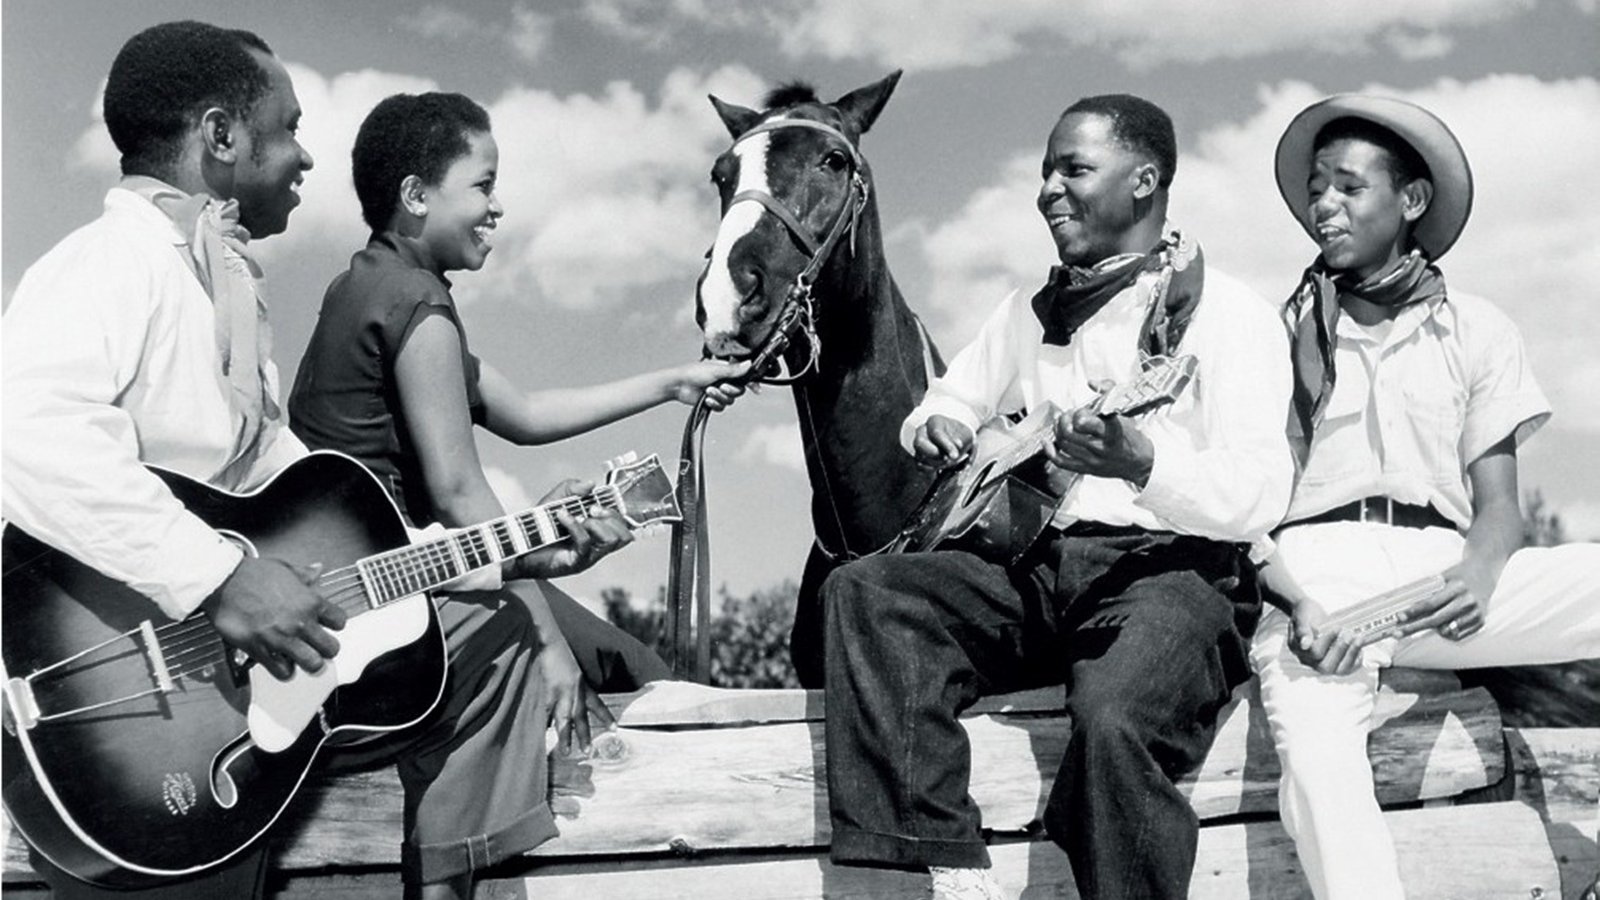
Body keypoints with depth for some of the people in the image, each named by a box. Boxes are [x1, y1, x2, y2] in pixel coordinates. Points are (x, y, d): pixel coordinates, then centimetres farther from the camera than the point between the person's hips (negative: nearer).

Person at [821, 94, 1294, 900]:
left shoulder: (1228, 313, -1)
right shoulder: (1030, 313, 20)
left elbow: (1259, 497, -12)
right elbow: (949, 402, 28)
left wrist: (1143, 462, -32)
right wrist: (937, 427, 2)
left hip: (1173, 569, -6)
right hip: (1039, 566, 6)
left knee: (1113, 719, -37)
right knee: (865, 592, -18)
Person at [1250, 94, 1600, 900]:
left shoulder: (1478, 332, 15)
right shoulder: (1283, 333, 11)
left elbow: (1497, 502, 10)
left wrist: (1477, 575, -14)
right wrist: (1298, 605, -14)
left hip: (1440, 569, 2)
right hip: (1314, 568, -2)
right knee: (1318, 765, -31)